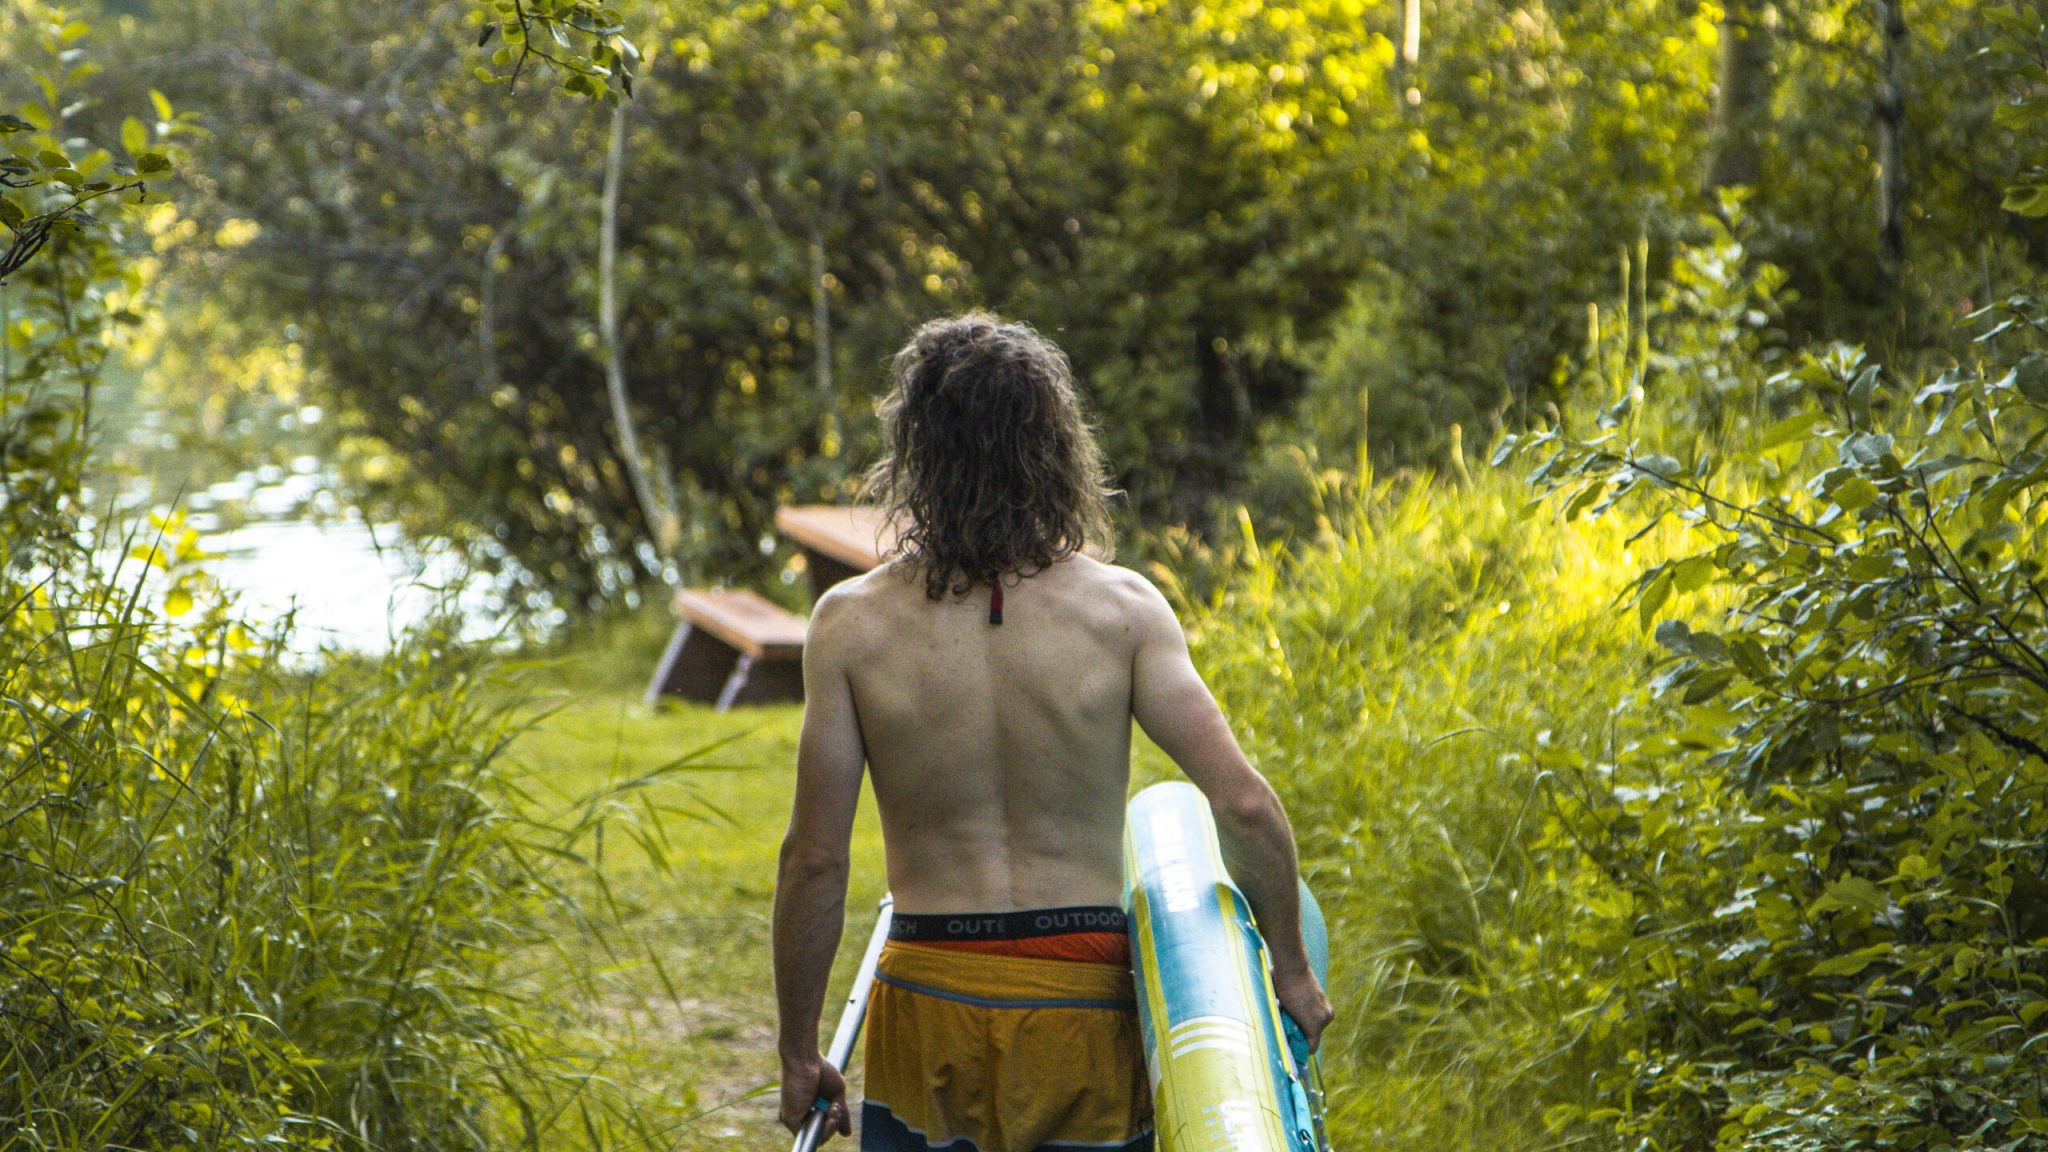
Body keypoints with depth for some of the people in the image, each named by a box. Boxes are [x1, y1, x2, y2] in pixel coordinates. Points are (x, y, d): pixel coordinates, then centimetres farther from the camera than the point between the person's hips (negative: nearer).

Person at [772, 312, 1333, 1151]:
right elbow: (1243, 804, -12)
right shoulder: (1121, 607, -6)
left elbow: (814, 859, -5)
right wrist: (1292, 969, 3)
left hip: (928, 1005, 0)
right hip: (1087, 1005, 0)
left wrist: (799, 1051, 5)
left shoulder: (851, 624, -6)